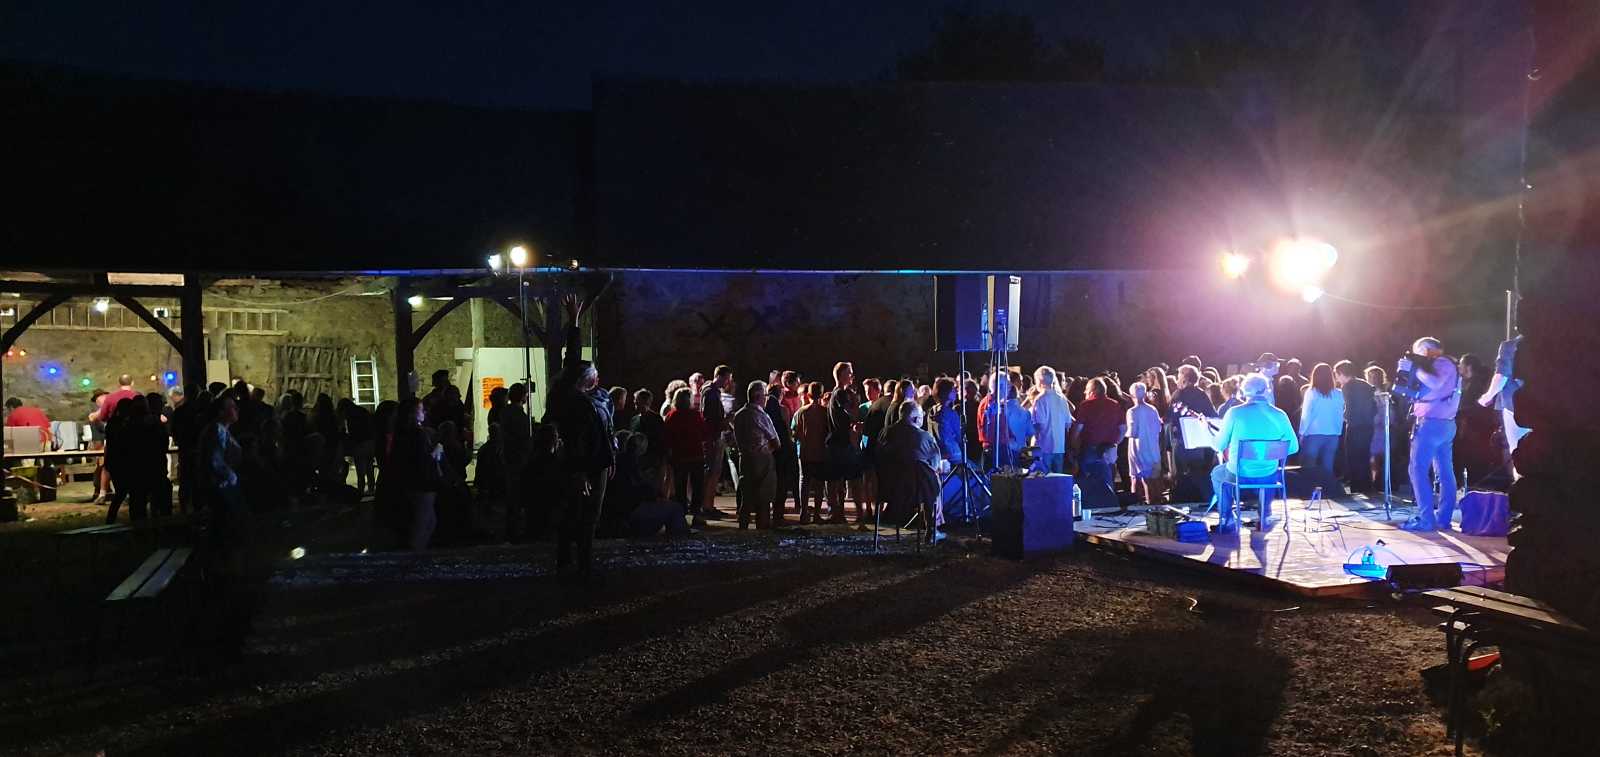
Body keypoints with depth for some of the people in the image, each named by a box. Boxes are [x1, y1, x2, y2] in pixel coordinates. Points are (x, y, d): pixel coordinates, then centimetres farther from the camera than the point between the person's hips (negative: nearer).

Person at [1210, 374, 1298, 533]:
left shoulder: (1235, 413, -14)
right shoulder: (1280, 415, -8)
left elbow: (1219, 446, -8)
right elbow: (1293, 447, 0)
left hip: (1238, 475, -2)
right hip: (1268, 476, 2)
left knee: (1217, 473, 32)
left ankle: (1228, 522, 30)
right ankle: (1265, 518, 42)